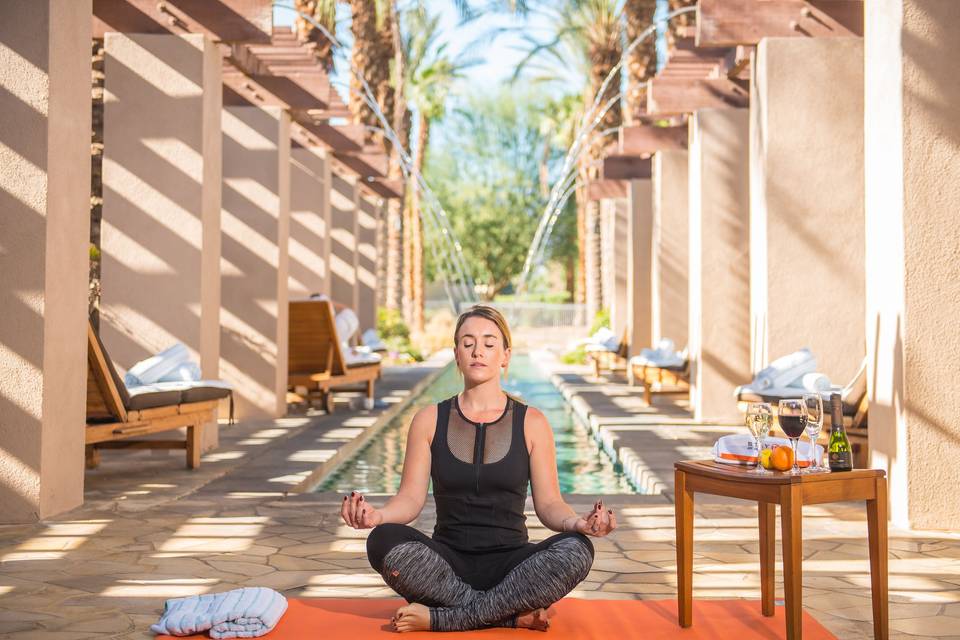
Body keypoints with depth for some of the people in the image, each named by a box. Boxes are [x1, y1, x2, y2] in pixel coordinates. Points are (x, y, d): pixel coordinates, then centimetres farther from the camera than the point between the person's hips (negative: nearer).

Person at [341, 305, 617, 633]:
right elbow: (411, 498, 2)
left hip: (510, 563, 0)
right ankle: (515, 615, -23)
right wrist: (377, 515, -21)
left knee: (576, 549, -30)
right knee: (384, 541, -31)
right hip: (447, 564, 0)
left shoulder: (532, 423, 5)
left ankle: (443, 619, -25)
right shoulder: (429, 420, 7)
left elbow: (549, 504, 2)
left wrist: (577, 522, -20)